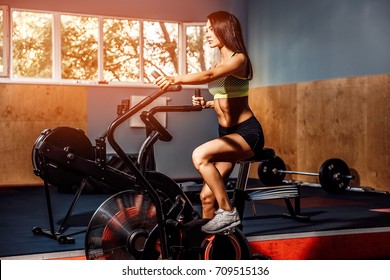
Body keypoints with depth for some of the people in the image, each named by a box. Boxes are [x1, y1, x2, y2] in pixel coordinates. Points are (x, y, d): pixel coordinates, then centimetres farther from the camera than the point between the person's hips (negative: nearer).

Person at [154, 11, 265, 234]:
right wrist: (207, 104, 1)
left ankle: (228, 213, -22)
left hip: (247, 132, -8)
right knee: (207, 195, 1)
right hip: (227, 133, 8)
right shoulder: (220, 63, 14)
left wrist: (176, 79, -44)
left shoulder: (238, 59, -11)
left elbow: (209, 76, -31)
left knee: (200, 155, -32)